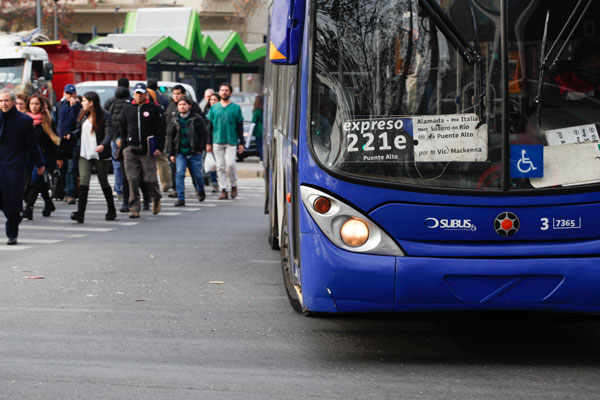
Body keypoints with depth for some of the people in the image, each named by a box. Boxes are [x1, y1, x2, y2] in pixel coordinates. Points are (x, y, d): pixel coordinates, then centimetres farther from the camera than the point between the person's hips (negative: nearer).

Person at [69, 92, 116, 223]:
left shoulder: (104, 115, -6)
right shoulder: (83, 115, 10)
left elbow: (109, 133, -14)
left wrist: (103, 145, -31)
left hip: (100, 155, -4)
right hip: (84, 154, 4)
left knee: (103, 182, 9)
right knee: (83, 181, -12)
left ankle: (111, 210, 27)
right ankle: (80, 212, -19)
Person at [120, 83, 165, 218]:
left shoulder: (154, 109, 2)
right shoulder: (128, 109, 12)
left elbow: (160, 130, 0)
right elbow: (123, 129, 17)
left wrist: (160, 148, -7)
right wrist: (124, 146, 11)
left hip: (148, 150, -3)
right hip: (131, 150, 3)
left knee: (150, 179, -1)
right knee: (132, 179, -3)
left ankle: (156, 199, 28)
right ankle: (134, 208, 1)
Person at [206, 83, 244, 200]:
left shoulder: (236, 108, 5)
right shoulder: (214, 108, 11)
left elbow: (240, 127, 6)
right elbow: (210, 126, 13)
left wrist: (241, 143, 0)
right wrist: (209, 143, 7)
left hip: (231, 142, -2)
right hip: (217, 141, 2)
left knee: (230, 164, -14)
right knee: (220, 167, 0)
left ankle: (233, 186, 8)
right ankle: (224, 190, 5)